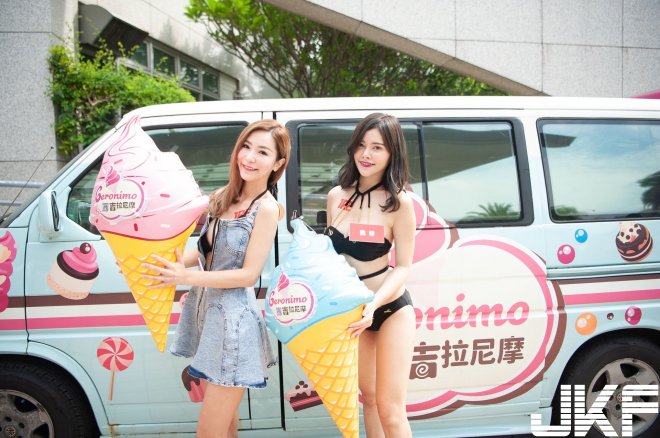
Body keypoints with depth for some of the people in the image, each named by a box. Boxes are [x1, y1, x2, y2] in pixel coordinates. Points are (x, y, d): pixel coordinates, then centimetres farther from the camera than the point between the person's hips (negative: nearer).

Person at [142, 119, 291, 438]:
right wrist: (173, 266, -5)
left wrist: (186, 277, -20)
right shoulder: (222, 196, 8)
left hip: (234, 319, -7)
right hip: (207, 309, 7)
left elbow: (249, 274, -16)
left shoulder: (266, 208, -12)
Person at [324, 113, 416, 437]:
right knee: (368, 397, 19)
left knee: (390, 410, -3)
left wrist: (373, 305, -27)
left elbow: (402, 266, -14)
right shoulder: (336, 196, -2)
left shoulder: (399, 202, -16)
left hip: (391, 310, -5)